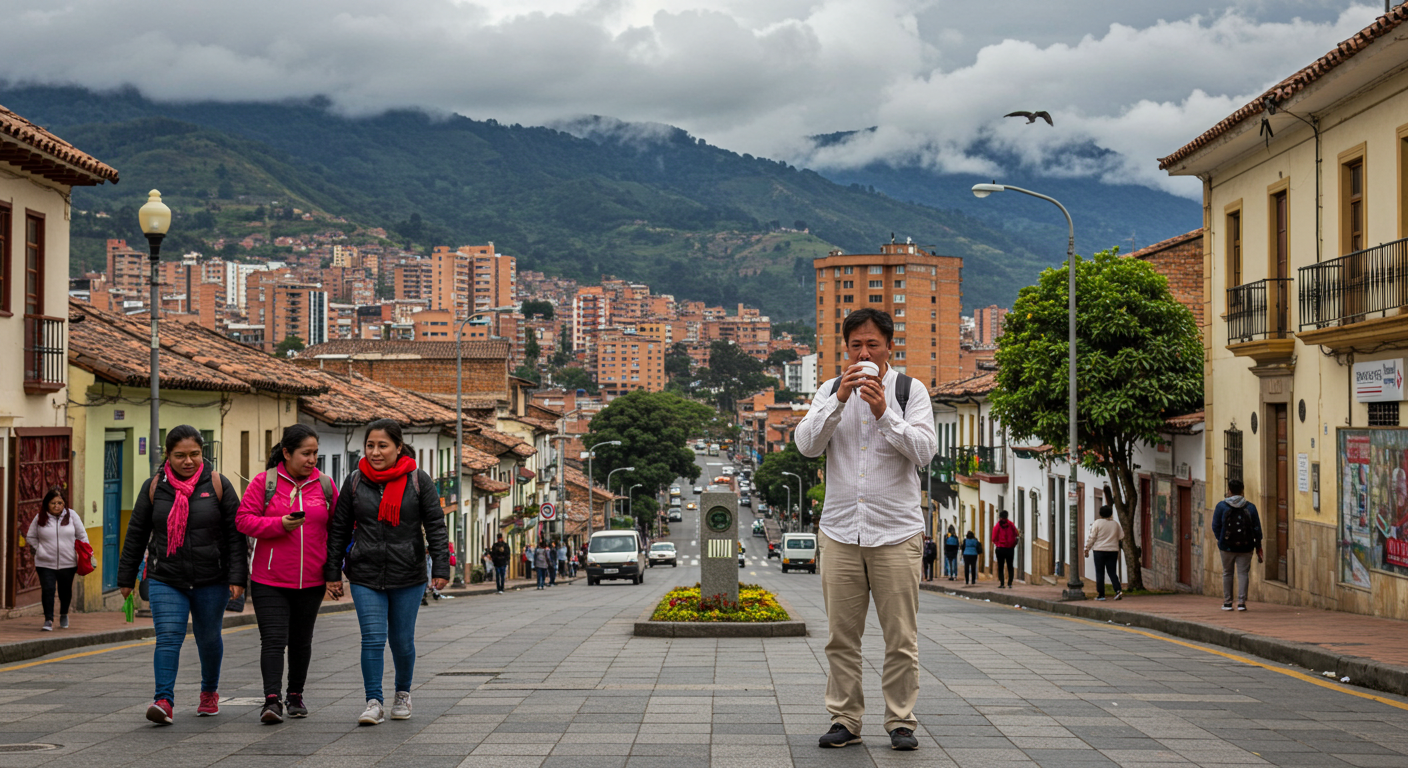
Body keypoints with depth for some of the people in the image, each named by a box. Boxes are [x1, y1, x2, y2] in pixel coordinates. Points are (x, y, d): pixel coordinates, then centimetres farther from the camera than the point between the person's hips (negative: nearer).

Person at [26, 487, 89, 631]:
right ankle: (48, 620, -6)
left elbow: (82, 536, 8)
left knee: (65, 590, 13)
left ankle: (64, 615, 37)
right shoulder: (40, 518, 0)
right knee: (48, 590, -12)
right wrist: (40, 549, 1)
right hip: (45, 563, -1)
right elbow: (30, 537, 12)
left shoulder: (71, 515, 2)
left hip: (68, 563, 1)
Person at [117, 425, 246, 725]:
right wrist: (126, 577, 10)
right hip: (166, 580, 0)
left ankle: (210, 691, 37)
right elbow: (136, 534, 9)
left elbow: (235, 534, -2)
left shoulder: (217, 485, -1)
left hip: (211, 581, 0)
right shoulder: (154, 487, 2)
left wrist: (237, 577, -9)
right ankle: (164, 701, -19)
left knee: (209, 638, 14)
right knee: (168, 637, -14)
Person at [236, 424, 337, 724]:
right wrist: (280, 524, -20)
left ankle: (296, 695, 28)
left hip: (311, 581, 3)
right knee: (273, 640, -11)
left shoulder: (324, 485, 6)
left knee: (301, 640, 14)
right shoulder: (264, 482, -2)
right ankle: (272, 700, -13)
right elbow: (244, 520, -6)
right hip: (270, 580, -3)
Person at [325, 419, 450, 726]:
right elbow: (339, 530, 8)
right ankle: (374, 702, -2)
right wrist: (332, 573, 6)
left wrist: (440, 568, -8)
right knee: (373, 638, -9)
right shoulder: (354, 482, 3)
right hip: (365, 576, 1)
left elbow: (436, 526, -1)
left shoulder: (418, 480, -2)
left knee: (402, 640, 9)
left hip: (408, 577, 0)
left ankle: (403, 693, 30)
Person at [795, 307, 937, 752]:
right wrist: (839, 400, -14)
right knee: (841, 636, 4)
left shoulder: (910, 391, 3)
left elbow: (925, 451, -8)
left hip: (896, 532, -2)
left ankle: (901, 722, 8)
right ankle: (844, 721, 12)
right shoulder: (830, 390, 9)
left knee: (901, 638, -1)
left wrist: (883, 412, -18)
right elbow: (807, 445, -4)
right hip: (840, 532, 2)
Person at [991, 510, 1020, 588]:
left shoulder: (997, 526, -5)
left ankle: (1001, 583, -3)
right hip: (1010, 549, 2)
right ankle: (1010, 583, -2)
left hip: (1000, 549, -2)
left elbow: (994, 539, -3)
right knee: (1010, 566, 8)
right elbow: (1016, 534, 3)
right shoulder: (1011, 524, -1)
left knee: (1000, 567, 5)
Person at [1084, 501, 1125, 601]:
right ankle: (1118, 590, -12)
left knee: (1100, 573, 3)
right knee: (1112, 572, 7)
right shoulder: (1115, 523, 5)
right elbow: (1121, 537, 11)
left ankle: (1100, 594, 3)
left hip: (1099, 550, -3)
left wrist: (1087, 548, 2)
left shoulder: (1097, 523, -7)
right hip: (1113, 550, 3)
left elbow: (1092, 537, -7)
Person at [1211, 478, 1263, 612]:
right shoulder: (1250, 507, 1)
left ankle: (1227, 602, 13)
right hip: (1245, 547, 1)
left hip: (1227, 547, 0)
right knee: (1243, 573, 4)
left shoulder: (1221, 506, -3)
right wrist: (1258, 547, 9)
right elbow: (1257, 529, 2)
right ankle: (1241, 602, -3)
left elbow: (1215, 526, -3)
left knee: (1227, 573, 11)